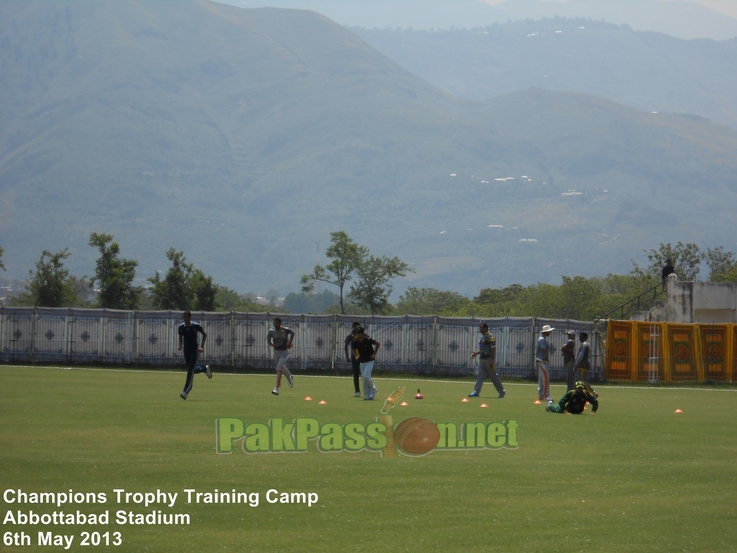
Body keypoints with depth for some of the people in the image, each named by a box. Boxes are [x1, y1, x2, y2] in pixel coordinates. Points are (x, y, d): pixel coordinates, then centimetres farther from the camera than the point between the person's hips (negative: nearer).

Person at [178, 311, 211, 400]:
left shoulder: (195, 326, -11)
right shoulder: (181, 327, 1)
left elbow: (204, 334, -1)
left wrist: (202, 346, -8)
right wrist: (180, 345, -1)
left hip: (194, 349, -5)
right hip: (186, 350, 5)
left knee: (190, 371, -12)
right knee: (192, 370, 12)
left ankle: (186, 392, -14)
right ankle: (205, 369, 44)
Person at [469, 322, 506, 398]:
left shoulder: (490, 337, -14)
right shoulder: (482, 337, 13)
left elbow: (493, 350, -17)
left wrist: (492, 362, -21)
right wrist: (476, 353, 10)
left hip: (489, 360, -8)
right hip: (482, 360, 8)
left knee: (494, 376, 0)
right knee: (479, 375, 1)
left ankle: (502, 392, 12)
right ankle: (476, 392, -2)